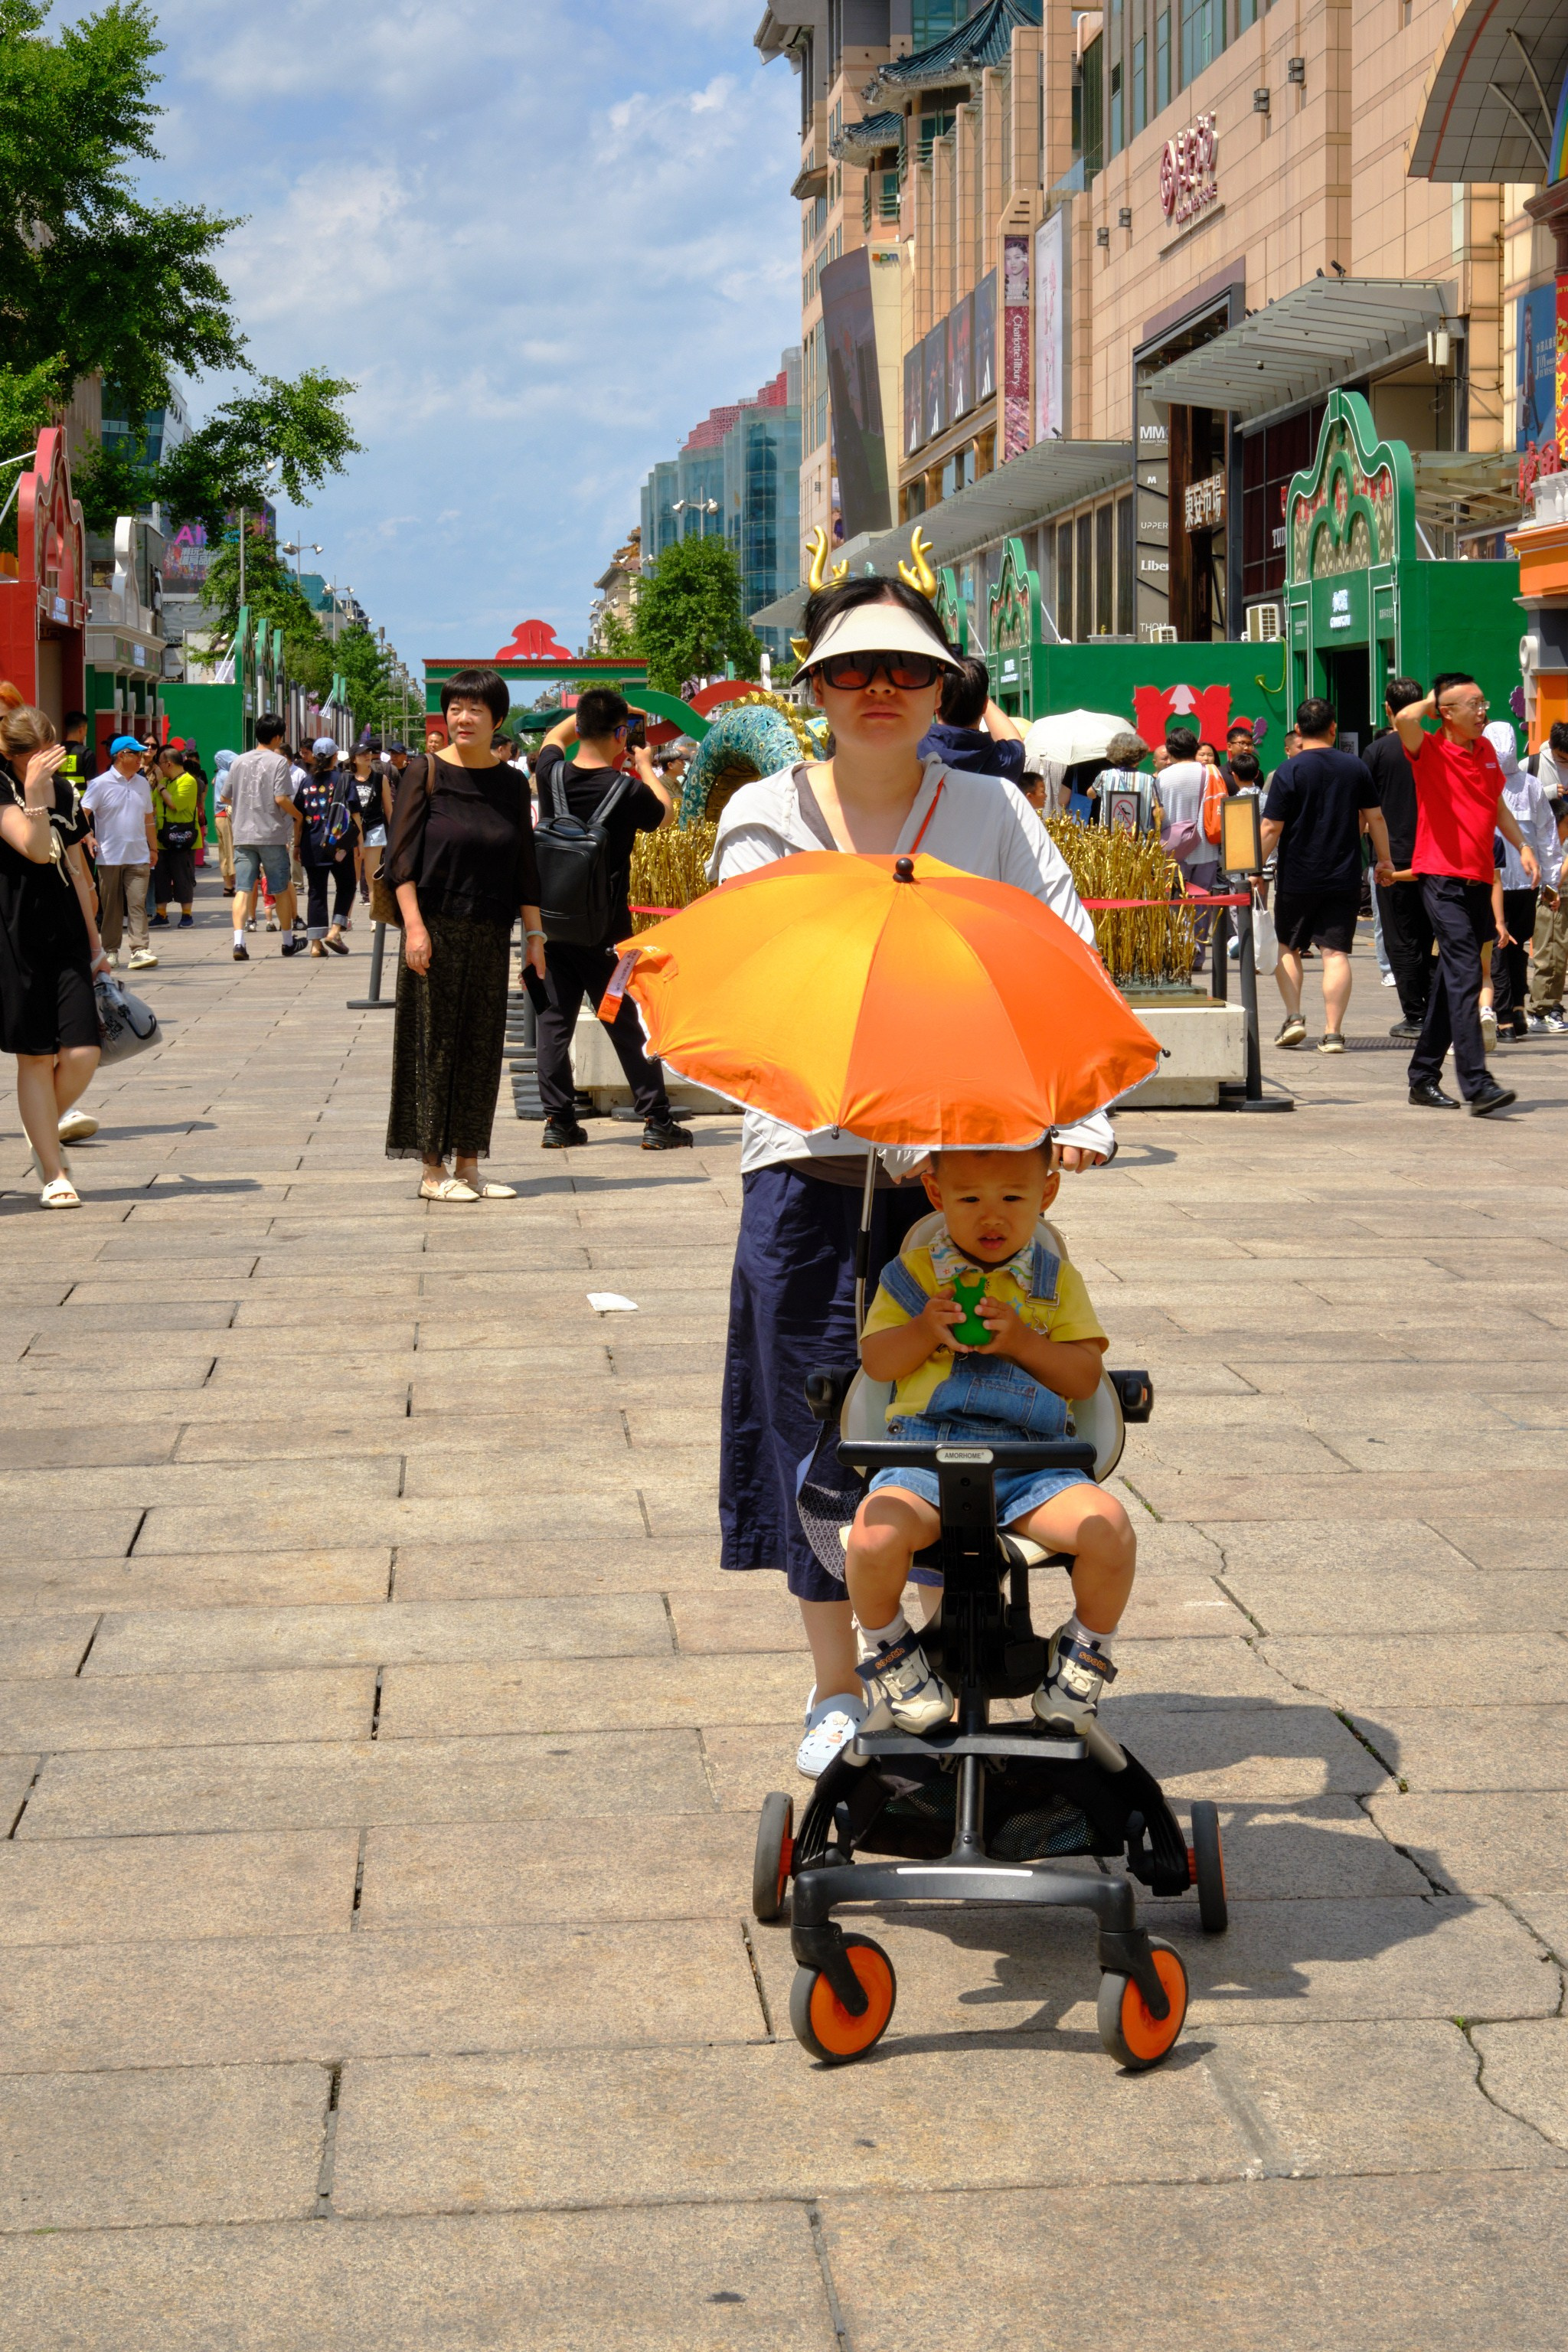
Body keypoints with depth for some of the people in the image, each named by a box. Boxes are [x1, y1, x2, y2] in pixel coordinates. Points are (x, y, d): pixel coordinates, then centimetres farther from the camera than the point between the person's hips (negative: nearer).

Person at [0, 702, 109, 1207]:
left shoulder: (62, 791, 11)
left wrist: (95, 942, 20)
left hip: (66, 935, 5)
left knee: (82, 1053, -6)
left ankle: (45, 1132, 23)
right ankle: (55, 1173, 7)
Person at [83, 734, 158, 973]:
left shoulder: (142, 784, 13)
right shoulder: (101, 784, -4)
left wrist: (153, 847, 21)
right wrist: (89, 837, -21)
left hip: (138, 857, 3)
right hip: (109, 857, -3)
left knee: (137, 903, -7)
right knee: (110, 906, 5)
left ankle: (140, 950, -12)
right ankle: (110, 951, 15)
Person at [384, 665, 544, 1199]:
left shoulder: (511, 783, 8)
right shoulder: (426, 773, -3)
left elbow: (524, 865, 12)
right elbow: (401, 855, -7)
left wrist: (534, 933, 8)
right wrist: (414, 926, -16)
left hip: (491, 934, 4)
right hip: (436, 929, -4)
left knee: (482, 1046, 6)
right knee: (435, 1043, -1)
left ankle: (468, 1167, 14)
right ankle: (433, 1170, 5)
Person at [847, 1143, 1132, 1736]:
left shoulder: (1057, 1281, 13)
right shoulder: (914, 1273, 12)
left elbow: (1085, 1378, 5)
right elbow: (874, 1361, 7)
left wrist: (1021, 1340, -11)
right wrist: (925, 1330, -11)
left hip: (1031, 1459, 1)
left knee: (1110, 1529, -26)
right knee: (874, 1537, -32)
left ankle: (1085, 1652, 5)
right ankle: (889, 1654, 1)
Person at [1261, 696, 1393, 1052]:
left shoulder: (1289, 771, -8)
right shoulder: (1355, 768, 3)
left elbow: (1272, 828, -9)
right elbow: (1375, 818, 8)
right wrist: (1384, 861, 19)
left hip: (1297, 879, -2)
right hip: (1344, 879, 2)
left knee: (1287, 947, 15)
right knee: (1336, 952, 0)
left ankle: (1293, 1018, 4)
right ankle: (1332, 1032, -6)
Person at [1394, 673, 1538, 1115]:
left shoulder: (1485, 750, 14)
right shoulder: (1429, 752, -8)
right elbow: (1404, 719, -29)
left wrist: (1523, 847, 15)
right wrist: (1431, 702, -8)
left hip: (1479, 879, 7)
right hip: (1443, 879, -7)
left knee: (1452, 978, 12)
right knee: (1465, 975, -16)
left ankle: (1424, 1078, 21)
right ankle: (1477, 1084, -22)